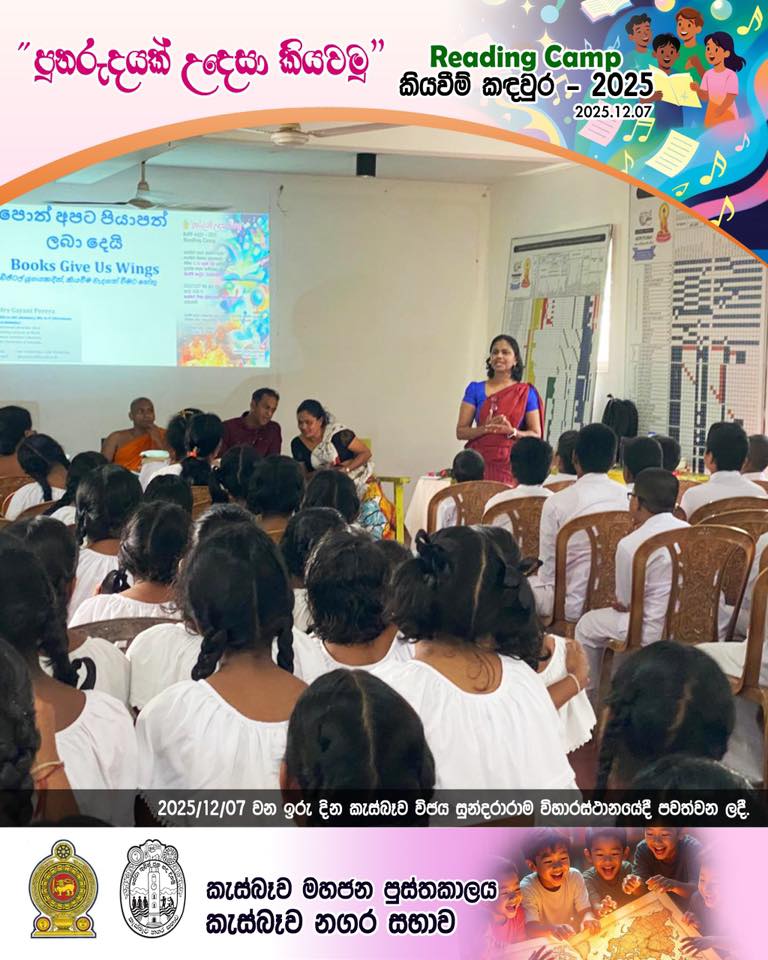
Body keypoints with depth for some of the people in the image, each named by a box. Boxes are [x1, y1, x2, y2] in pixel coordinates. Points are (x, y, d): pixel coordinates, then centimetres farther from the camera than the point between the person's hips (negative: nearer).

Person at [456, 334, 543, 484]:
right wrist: (485, 428, -15)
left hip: (510, 463, -1)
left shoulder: (526, 392, 5)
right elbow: (460, 432, 3)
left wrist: (512, 431, -14)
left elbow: (536, 435, 4)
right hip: (479, 461, 1)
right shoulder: (475, 389, 7)